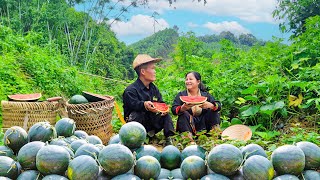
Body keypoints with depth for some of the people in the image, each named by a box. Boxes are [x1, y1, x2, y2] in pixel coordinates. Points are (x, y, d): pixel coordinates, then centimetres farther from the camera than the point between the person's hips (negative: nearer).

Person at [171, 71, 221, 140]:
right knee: (184, 114, -26)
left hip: (203, 125, 1)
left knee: (213, 112, -15)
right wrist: (182, 108, -36)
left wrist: (210, 105, -32)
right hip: (188, 126, -1)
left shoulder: (205, 94, 4)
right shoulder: (181, 95, 1)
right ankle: (188, 137, -32)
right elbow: (173, 109, -13)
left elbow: (218, 105, -9)